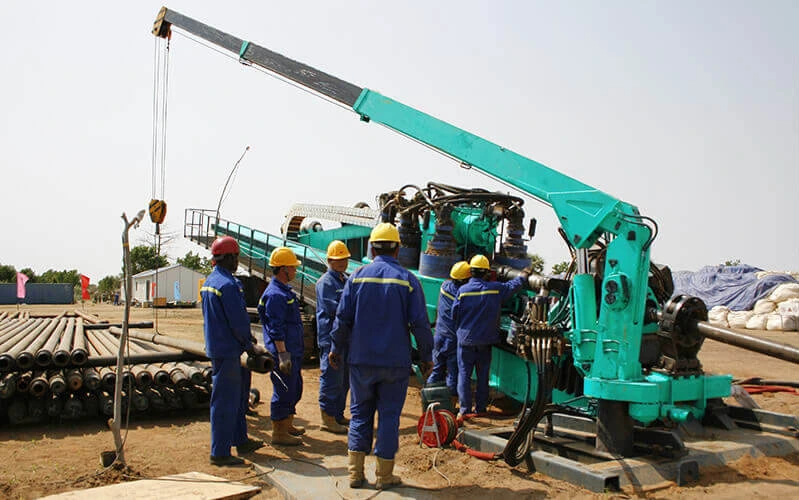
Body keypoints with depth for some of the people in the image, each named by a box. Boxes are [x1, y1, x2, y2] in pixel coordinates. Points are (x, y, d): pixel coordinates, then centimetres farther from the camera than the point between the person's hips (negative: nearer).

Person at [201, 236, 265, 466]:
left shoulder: (209, 281, 12)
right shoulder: (228, 284, -19)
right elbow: (238, 320, -19)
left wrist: (247, 343, 16)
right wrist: (249, 345, -3)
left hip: (215, 347, 10)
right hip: (227, 351, -10)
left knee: (238, 395, 20)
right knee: (226, 401, -3)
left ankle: (241, 441, 32)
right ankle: (220, 453, 5)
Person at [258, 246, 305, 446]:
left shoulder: (286, 290, 15)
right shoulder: (275, 295, -18)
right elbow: (276, 329, -22)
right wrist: (282, 354, -23)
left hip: (293, 351, 11)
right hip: (283, 352, -11)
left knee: (295, 389, 20)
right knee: (283, 391, -2)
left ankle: (288, 425, 34)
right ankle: (278, 433, 9)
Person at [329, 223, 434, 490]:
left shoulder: (357, 277, -2)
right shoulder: (408, 280, -4)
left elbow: (342, 318, -1)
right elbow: (420, 323, -6)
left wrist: (336, 349, 12)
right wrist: (426, 356, 6)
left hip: (361, 360, 1)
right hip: (395, 362, -1)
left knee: (360, 413, 13)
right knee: (389, 416, 8)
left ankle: (355, 471, 15)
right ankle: (384, 475, 14)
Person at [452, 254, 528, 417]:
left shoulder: (463, 290, -10)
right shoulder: (495, 288, -5)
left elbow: (454, 313, -4)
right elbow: (513, 285, 12)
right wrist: (524, 275, 32)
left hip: (465, 339, -2)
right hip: (485, 340, 2)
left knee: (464, 373, 3)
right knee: (483, 374, 12)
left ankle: (464, 408, 1)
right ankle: (481, 407, 17)